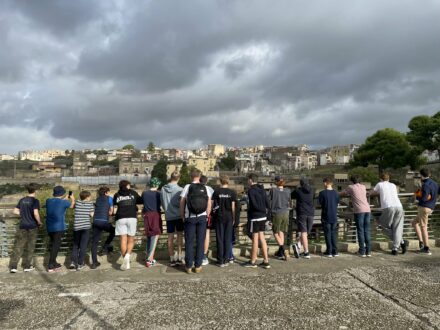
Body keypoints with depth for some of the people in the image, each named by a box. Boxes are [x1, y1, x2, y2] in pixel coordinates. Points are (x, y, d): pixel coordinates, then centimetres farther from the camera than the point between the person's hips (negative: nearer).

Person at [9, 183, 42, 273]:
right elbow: (36, 213, -22)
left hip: (22, 226, 4)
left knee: (18, 246, 8)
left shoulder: (22, 200, 5)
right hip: (32, 226, -4)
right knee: (30, 247, 7)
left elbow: (15, 211, 9)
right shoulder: (35, 201, -12)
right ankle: (26, 266, 15)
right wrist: (39, 222, -7)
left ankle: (13, 266, 7)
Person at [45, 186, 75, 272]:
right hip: (59, 227, -6)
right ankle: (51, 266, 1)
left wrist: (65, 199, 29)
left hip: (49, 227, 6)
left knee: (53, 245, 18)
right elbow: (72, 206, 9)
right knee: (56, 246, -1)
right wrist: (72, 199, 28)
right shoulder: (64, 202, -11)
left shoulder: (48, 201, 2)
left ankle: (53, 263, 28)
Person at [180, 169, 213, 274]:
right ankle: (198, 266, 11)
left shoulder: (187, 187, -4)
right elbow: (209, 204, 1)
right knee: (200, 242, 7)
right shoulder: (205, 188, 1)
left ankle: (189, 266, 12)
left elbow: (182, 203, -4)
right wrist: (207, 216, 11)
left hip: (190, 218, -1)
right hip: (202, 217, 1)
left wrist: (182, 216, 6)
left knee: (189, 242, 7)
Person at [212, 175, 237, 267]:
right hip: (229, 217, 1)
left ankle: (220, 260, 6)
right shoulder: (232, 192, -2)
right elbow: (233, 207, -1)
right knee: (228, 239, 7)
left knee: (220, 239, 4)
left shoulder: (216, 192, -3)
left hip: (219, 217, 0)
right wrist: (234, 218, 8)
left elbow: (212, 204, 0)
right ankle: (226, 260, 9)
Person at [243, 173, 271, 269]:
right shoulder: (262, 190, 9)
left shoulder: (251, 190, -13)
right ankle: (266, 261, 15)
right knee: (261, 237, 12)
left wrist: (263, 210, -5)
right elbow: (268, 204, 5)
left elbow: (254, 205, -18)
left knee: (255, 238, 1)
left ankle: (253, 262, 13)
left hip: (254, 217, -7)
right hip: (263, 217, 7)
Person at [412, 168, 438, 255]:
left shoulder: (426, 185, -18)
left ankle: (426, 249, -2)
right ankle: (421, 242, 11)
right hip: (431, 208, 9)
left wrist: (417, 197, -1)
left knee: (423, 227, -3)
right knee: (415, 223, 19)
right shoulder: (434, 183, 10)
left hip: (424, 208, -9)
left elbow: (423, 199, -23)